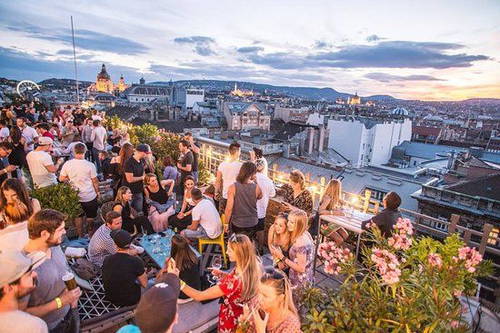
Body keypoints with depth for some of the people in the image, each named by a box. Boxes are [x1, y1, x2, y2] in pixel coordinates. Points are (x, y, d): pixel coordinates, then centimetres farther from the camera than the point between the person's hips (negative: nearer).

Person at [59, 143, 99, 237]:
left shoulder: (67, 164, -10)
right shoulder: (90, 165, -17)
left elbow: (61, 179, -2)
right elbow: (95, 181, -10)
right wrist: (97, 192, 4)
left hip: (75, 196, 3)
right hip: (90, 196, -3)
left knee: (78, 216, 19)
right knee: (91, 217, 14)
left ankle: (81, 236, 30)